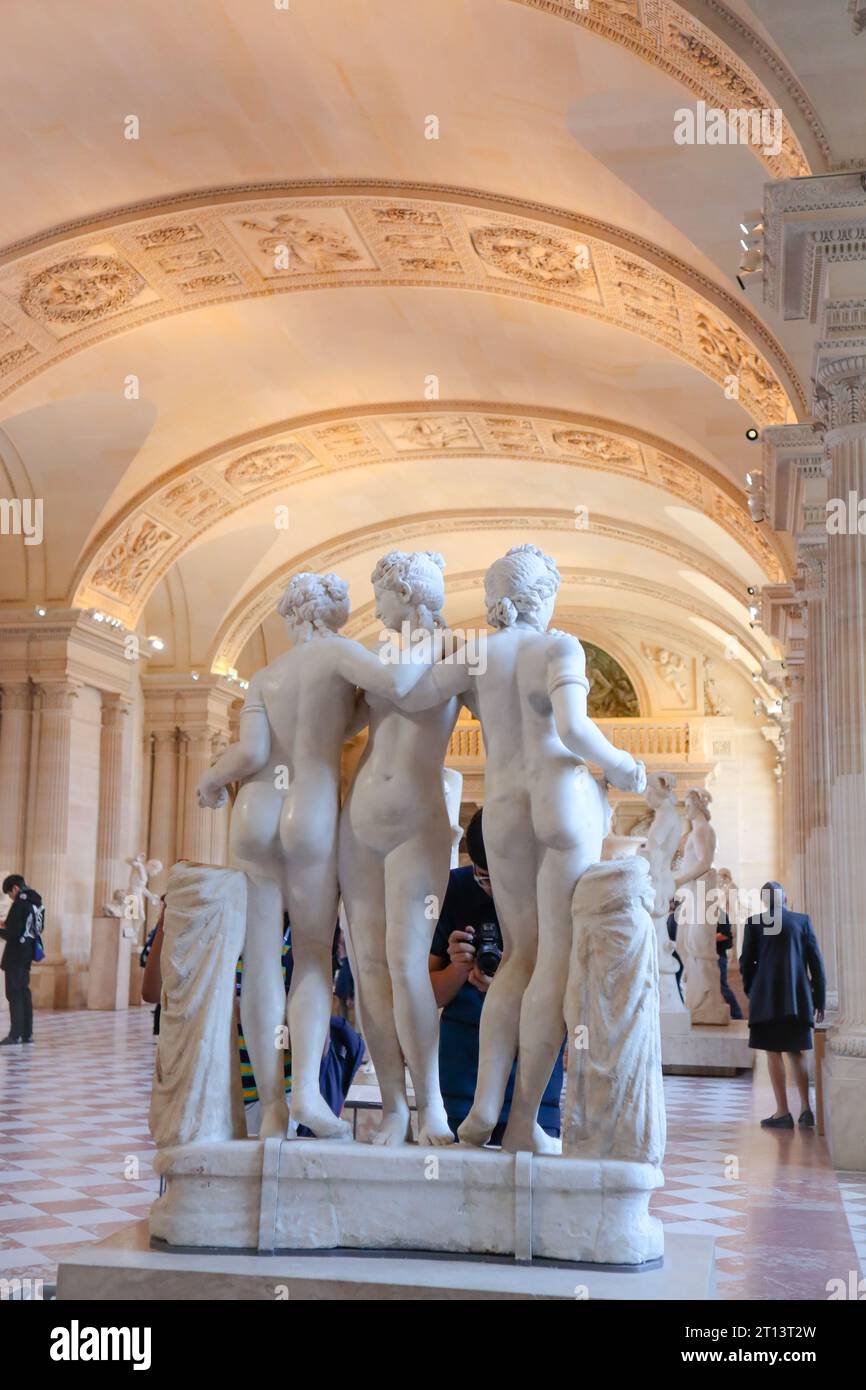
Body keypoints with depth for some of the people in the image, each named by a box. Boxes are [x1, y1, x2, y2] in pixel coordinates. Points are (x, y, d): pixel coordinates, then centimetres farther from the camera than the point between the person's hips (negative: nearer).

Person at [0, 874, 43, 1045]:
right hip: (28, 953, 8)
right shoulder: (37, 903, 9)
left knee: (14, 994, -4)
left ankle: (15, 1034, -5)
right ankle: (27, 1033, 14)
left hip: (15, 954, -8)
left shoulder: (20, 904, -17)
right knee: (24, 993, 13)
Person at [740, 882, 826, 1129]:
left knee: (773, 1052, 2)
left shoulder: (754, 922, -2)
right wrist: (819, 998, 8)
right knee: (797, 1052, 15)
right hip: (798, 998, 3)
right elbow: (815, 961, 2)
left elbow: (746, 962, 0)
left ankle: (783, 1112, -1)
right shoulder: (802, 920, 3)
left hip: (767, 997, -3)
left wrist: (751, 992, 15)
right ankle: (806, 1109, 9)